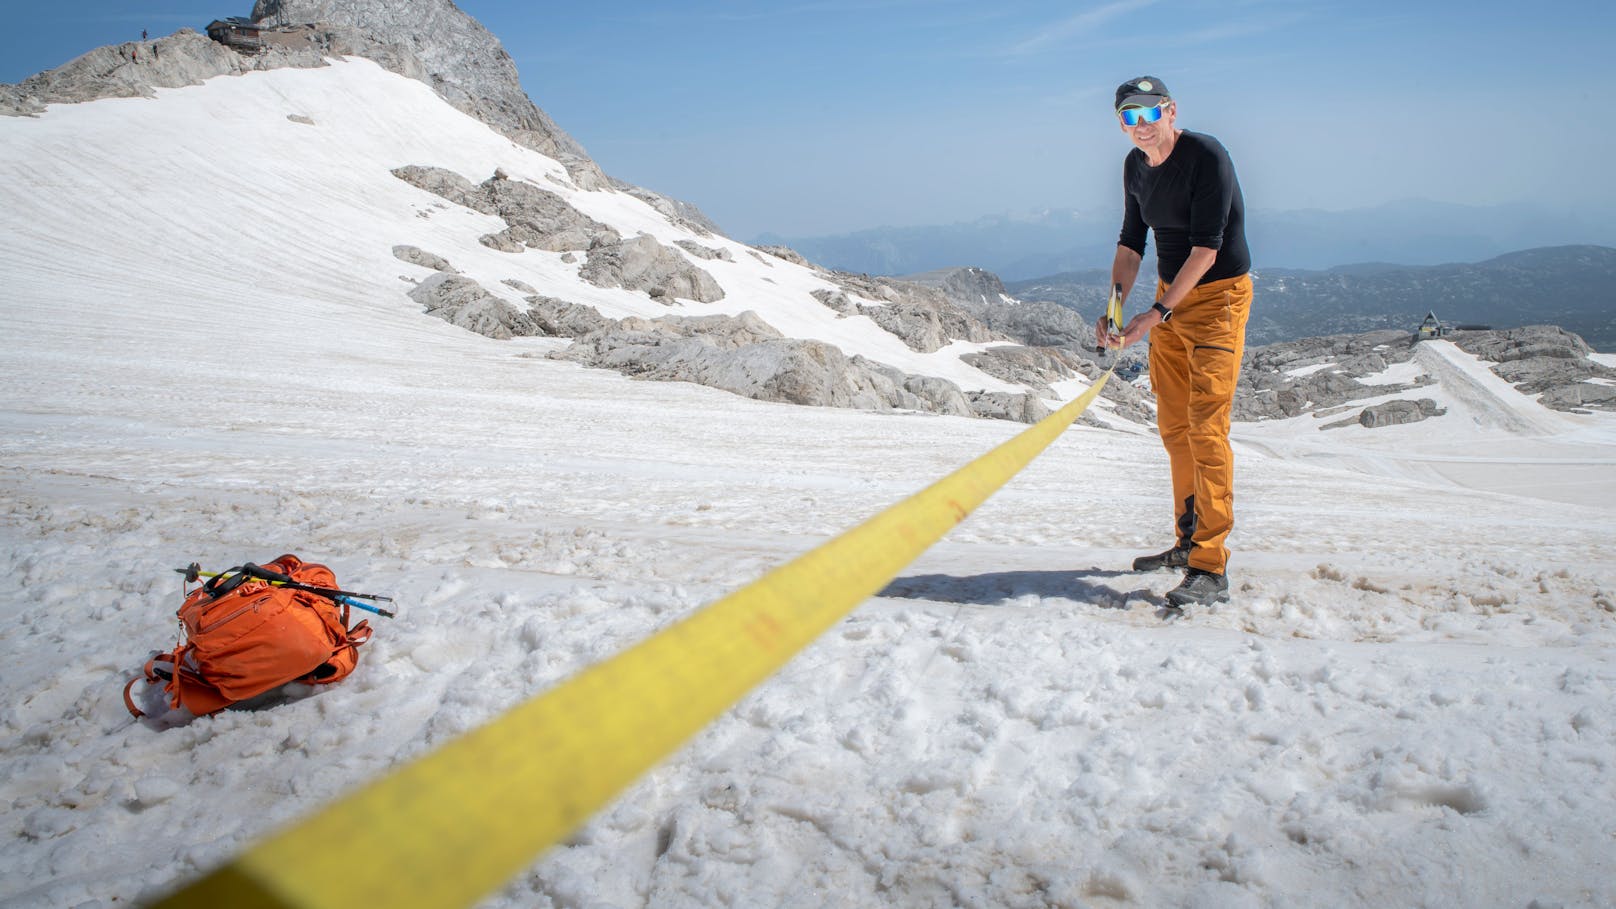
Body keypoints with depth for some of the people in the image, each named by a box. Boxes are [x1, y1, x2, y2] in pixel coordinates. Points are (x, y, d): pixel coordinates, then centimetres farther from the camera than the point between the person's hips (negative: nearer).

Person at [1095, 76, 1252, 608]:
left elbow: (1206, 248, -22)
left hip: (1218, 294, -8)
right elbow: (1131, 242, 11)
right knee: (1173, 424, 11)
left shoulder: (1206, 156, -18)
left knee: (1206, 426, -15)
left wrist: (1158, 313, -26)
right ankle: (1188, 541, 25)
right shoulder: (1135, 165, 5)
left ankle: (1211, 569, -15)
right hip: (1170, 292, 8)